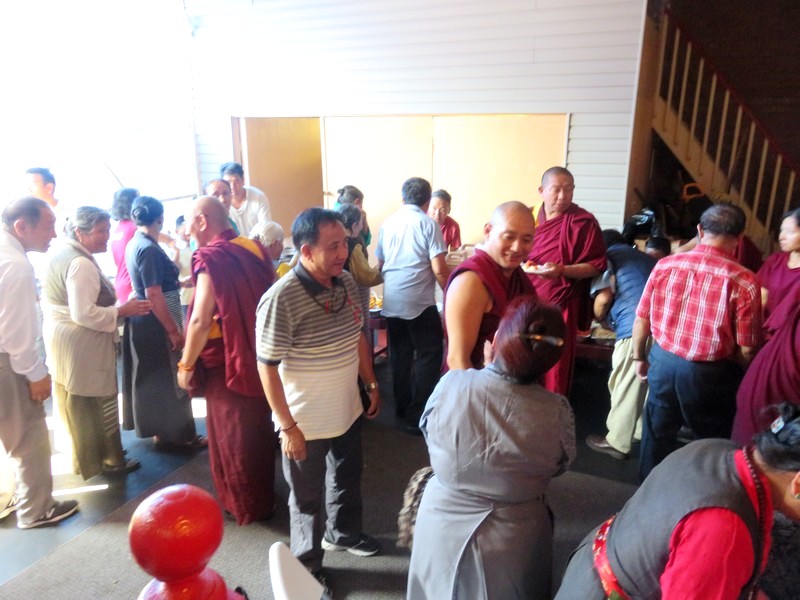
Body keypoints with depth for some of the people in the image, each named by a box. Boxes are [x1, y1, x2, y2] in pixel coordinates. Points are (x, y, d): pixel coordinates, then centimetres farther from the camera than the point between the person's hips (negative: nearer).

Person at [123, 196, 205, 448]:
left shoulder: (134, 244, 8)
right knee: (168, 378, 2)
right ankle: (177, 434, 15)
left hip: (144, 320, 10)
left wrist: (178, 283, 34)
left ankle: (161, 430, 31)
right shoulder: (149, 249, -22)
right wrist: (173, 330, -22)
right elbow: (154, 295, -25)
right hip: (156, 323, -10)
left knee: (154, 377, 18)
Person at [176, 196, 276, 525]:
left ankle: (245, 505, 26)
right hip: (259, 353, 7)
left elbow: (201, 320, -24)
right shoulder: (254, 248, 1)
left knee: (231, 435, 11)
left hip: (226, 360, -7)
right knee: (259, 427, 21)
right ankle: (264, 496, 39)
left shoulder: (210, 260, -20)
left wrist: (186, 365, -11)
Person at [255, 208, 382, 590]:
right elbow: (268, 367, -20)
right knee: (308, 498, 15)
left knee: (348, 477, 27)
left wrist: (372, 384, 11)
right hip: (306, 423, -6)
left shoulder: (347, 282, -5)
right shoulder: (281, 299, -26)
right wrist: (287, 426, -17)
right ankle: (307, 566, 40)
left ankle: (343, 533, 54)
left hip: (347, 411, 7)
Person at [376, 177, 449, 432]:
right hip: (419, 302, -5)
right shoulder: (428, 224, -6)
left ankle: (402, 406, 28)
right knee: (429, 355, 5)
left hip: (391, 301, 5)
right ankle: (418, 415, 5)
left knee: (400, 354, 16)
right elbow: (439, 270, -12)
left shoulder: (388, 223, 9)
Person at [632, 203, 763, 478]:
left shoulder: (665, 265, -8)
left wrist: (639, 357, 15)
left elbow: (642, 320, 0)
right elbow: (746, 349, -12)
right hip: (710, 373, -3)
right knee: (711, 441, 20)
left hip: (663, 361, 3)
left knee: (657, 433, 22)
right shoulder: (744, 282, -16)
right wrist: (740, 376, 9)